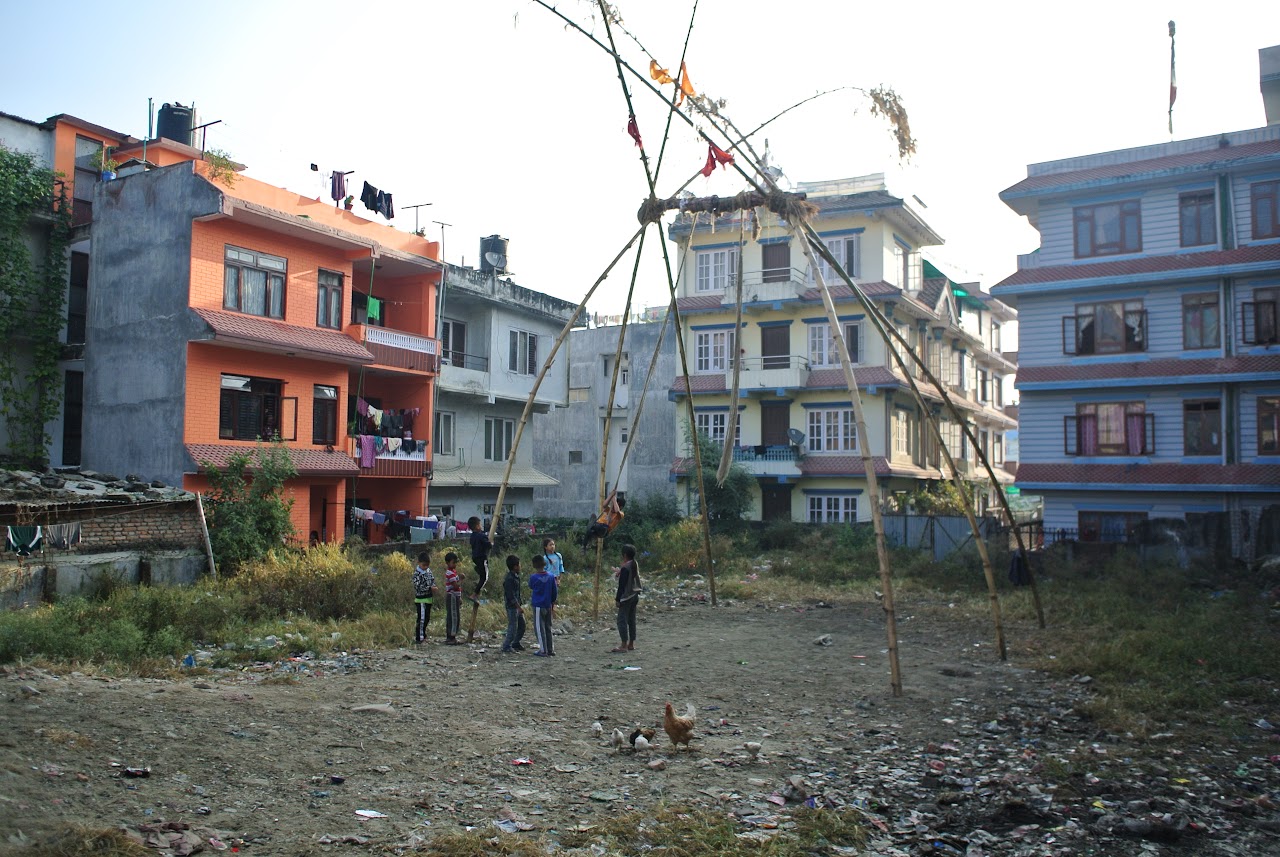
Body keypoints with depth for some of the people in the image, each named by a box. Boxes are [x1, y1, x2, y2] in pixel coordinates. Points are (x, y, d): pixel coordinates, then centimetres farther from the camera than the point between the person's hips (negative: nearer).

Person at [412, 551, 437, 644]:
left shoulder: (428, 570, 7)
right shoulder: (417, 573, -17)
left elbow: (432, 580, 18)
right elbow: (418, 587, -22)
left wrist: (434, 589, 0)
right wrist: (430, 588, -24)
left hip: (428, 599, 8)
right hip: (421, 600, -8)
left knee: (427, 619, 16)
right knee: (422, 619, -4)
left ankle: (423, 635, 28)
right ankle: (419, 638, 3)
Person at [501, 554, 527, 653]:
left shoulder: (516, 576, 10)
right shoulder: (509, 579, -20)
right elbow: (511, 596, -23)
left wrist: (521, 605, 19)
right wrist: (519, 607, -22)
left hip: (518, 606, 10)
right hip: (512, 607, -10)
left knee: (522, 625, 15)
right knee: (513, 627, -5)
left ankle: (516, 644, 28)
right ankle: (506, 647, 5)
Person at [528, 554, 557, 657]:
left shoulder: (533, 577, -13)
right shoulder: (551, 577, -2)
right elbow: (554, 592, 5)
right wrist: (552, 602, 19)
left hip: (538, 606, -5)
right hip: (548, 606, 5)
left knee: (539, 628, 1)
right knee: (548, 628, 14)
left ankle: (543, 650, 1)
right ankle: (550, 649, 18)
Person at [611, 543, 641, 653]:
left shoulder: (625, 568, -18)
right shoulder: (635, 565, 7)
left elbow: (622, 585, -18)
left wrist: (617, 599, -13)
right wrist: (619, 572, 24)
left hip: (626, 597, -9)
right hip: (635, 595, 9)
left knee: (622, 620, -5)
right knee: (631, 620, 12)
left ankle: (624, 645, -7)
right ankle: (631, 644, 17)